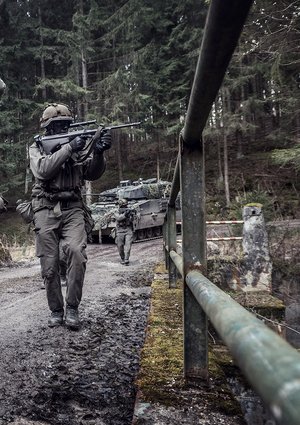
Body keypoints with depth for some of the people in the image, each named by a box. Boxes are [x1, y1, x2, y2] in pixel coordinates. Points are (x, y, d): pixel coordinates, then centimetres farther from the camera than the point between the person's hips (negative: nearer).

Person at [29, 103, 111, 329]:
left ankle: (72, 308, -10)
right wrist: (68, 148, -19)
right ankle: (56, 311, 20)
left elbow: (93, 173, 0)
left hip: (72, 209, 1)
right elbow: (43, 170, -14)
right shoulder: (37, 148, 7)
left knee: (77, 252, -23)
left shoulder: (77, 146, 12)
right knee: (50, 266, 2)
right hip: (46, 211, 0)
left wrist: (98, 152, -19)